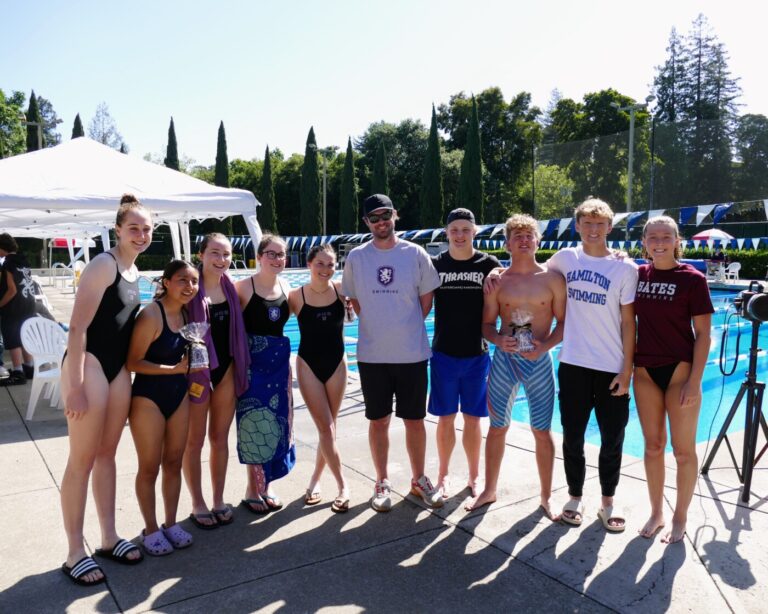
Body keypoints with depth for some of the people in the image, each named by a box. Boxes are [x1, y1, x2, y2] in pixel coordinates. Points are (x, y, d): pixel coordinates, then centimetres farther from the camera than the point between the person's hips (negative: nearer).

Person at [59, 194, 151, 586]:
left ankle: (109, 538, 26)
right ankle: (75, 553, 12)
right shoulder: (104, 264, -13)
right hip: (88, 365, -8)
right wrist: (75, 386, -22)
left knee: (107, 454, 15)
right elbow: (77, 327, -19)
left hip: (118, 368, 8)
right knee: (82, 459, 0)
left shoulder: (134, 271, 12)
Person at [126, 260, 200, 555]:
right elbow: (132, 362, -20)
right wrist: (173, 369, -23)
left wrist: (191, 361, -3)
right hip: (148, 397, -7)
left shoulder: (185, 313, 4)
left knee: (174, 463, 15)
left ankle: (170, 523, 29)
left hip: (179, 394, 7)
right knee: (149, 468, 6)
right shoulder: (151, 315, -19)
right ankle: (150, 530, 22)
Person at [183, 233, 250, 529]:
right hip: (197, 369, -5)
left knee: (220, 438, 14)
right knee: (194, 441, 8)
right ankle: (198, 505, 22)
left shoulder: (230, 287, 4)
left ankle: (218, 501, 27)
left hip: (226, 369, 5)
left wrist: (240, 366, 11)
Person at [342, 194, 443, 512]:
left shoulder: (415, 253, -2)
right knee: (378, 421, 9)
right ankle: (382, 482, 25)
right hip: (372, 354, 1)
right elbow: (355, 301, 10)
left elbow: (426, 299, 6)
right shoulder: (356, 257, 1)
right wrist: (379, 326, 4)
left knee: (415, 420, 9)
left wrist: (405, 327, 4)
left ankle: (419, 480, 27)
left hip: (412, 352, 0)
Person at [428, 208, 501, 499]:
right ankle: (443, 475, 27)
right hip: (443, 354, 1)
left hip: (477, 355, 0)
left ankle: (474, 477, 25)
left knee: (472, 420, 9)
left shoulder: (489, 264, -3)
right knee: (446, 419, 10)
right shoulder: (435, 264, 0)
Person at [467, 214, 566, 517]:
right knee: (497, 427, 11)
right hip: (504, 358, 1)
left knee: (542, 431, 6)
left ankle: (546, 497, 24)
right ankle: (489, 490, 28)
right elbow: (487, 324, 4)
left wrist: (545, 345, -15)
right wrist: (498, 339, -16)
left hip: (539, 360, -1)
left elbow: (564, 321, 1)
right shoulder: (497, 281, 1)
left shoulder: (552, 278, -2)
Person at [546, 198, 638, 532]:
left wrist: (627, 369, -7)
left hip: (611, 368, -1)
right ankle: (574, 497, 29)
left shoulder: (624, 267, -3)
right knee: (573, 436, 11)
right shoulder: (566, 257, 2)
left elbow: (628, 321, -3)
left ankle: (607, 503, 27)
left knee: (612, 439, 8)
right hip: (573, 364, 1)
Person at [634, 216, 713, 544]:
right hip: (645, 370, 4)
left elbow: (703, 334, -9)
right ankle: (656, 512, 28)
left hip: (679, 369, -3)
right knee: (653, 445, 13)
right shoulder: (637, 275, 3)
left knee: (683, 449, 6)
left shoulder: (692, 279, -8)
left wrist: (694, 381, -14)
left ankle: (680, 517, 24)